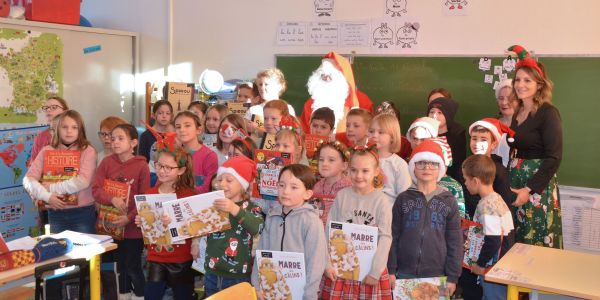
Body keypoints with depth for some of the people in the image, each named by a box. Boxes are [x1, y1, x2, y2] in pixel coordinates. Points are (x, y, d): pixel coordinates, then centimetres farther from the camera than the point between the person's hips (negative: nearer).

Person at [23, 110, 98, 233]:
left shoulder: (87, 151, -4)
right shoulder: (47, 151, 4)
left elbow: (83, 181, -16)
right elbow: (28, 180, -2)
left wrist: (50, 187, -13)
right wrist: (47, 196, -17)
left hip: (83, 212, -2)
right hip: (55, 213, 3)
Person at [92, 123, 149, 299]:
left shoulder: (141, 165, -10)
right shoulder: (107, 162, -1)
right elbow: (95, 189, -6)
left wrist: (129, 217, -19)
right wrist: (112, 199, -23)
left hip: (133, 226, -3)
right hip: (112, 224, 4)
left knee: (133, 266, 4)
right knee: (120, 264, 17)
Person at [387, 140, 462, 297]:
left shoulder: (449, 201, 1)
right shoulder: (403, 199, 2)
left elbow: (455, 242, 2)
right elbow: (393, 236, 2)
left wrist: (453, 277, -1)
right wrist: (391, 270, -2)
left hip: (437, 275, 0)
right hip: (405, 274, 0)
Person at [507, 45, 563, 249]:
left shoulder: (548, 112, -11)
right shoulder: (517, 111, 10)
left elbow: (554, 157, -16)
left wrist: (529, 189, -19)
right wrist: (508, 181, 5)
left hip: (538, 186, -6)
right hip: (515, 182, 6)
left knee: (538, 244, 2)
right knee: (515, 243, 11)